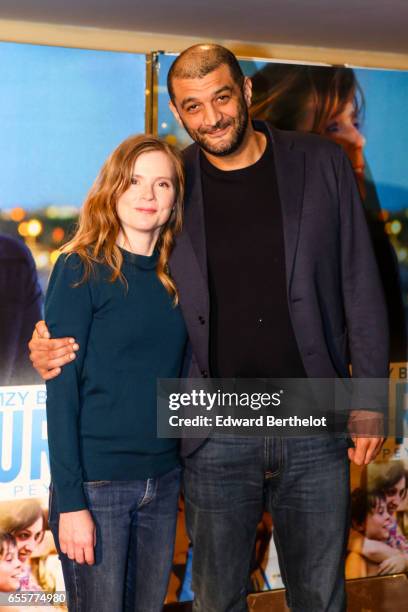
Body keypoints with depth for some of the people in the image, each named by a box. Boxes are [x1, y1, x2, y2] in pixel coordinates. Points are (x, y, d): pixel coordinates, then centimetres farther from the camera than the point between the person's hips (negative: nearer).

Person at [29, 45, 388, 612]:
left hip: (313, 427, 0)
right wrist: (56, 343, -11)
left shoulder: (321, 165, -1)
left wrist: (368, 400, 0)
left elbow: (358, 285, 3)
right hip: (215, 435, 0)